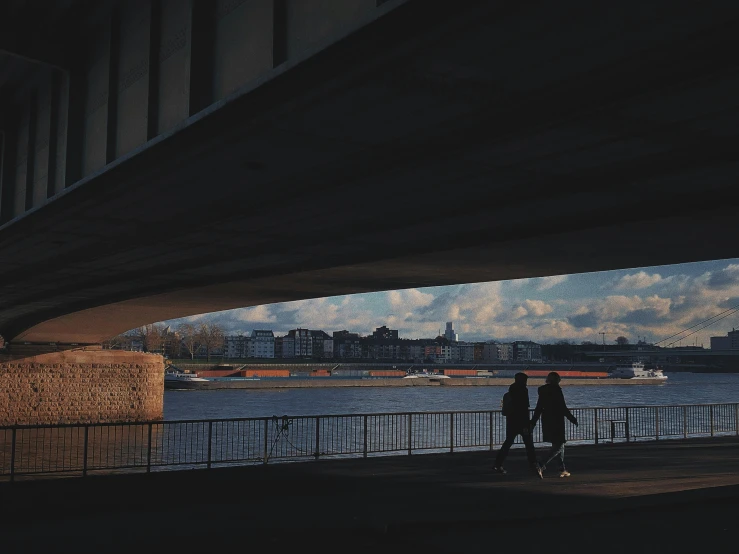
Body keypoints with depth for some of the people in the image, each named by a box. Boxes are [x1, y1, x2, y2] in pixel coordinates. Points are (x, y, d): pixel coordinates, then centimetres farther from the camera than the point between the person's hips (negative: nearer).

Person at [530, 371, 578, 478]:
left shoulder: (543, 391, 7)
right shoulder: (557, 390, -13)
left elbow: (538, 408, 10)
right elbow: (563, 408, -13)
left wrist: (533, 423, 15)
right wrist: (573, 420, -4)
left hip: (546, 422, 8)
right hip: (557, 421, -8)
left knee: (558, 444, 18)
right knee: (558, 446, -4)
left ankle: (562, 470, 22)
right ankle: (541, 465, -19)